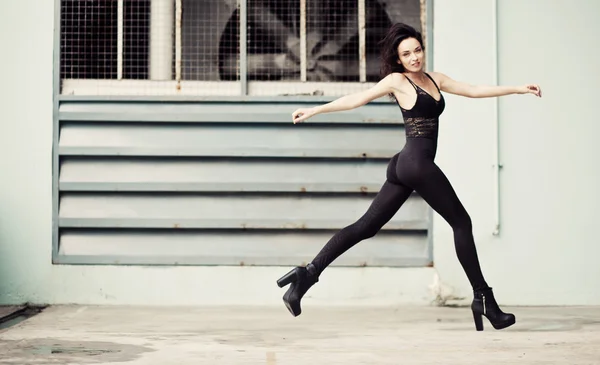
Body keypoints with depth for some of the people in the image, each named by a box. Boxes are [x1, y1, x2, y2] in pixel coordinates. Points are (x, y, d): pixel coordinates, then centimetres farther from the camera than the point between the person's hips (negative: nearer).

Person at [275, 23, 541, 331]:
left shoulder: (434, 79, 20)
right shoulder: (397, 80, -1)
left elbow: (474, 90, 22)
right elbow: (358, 98, 1)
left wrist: (517, 89, 20)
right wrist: (314, 110, 0)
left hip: (405, 167, 8)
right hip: (416, 162, -8)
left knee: (366, 227, 3)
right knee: (461, 223, -1)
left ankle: (308, 273, 0)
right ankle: (483, 299, 3)